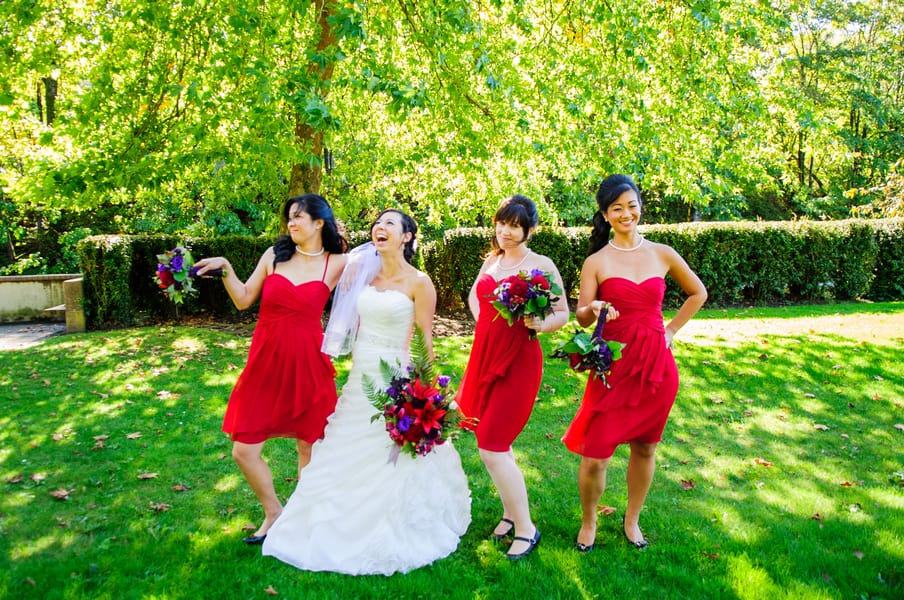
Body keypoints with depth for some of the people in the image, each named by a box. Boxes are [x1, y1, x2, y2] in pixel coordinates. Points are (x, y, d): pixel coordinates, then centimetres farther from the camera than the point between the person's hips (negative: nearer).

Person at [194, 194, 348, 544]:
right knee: (243, 450, 3)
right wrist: (225, 269, -2)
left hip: (308, 362, -2)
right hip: (266, 361, 2)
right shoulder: (274, 255, 5)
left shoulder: (337, 264, 0)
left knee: (309, 445, 9)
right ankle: (274, 514, 26)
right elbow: (243, 300, 10)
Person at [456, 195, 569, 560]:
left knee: (492, 447, -8)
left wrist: (540, 324, -25)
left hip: (518, 361, -7)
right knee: (495, 444, 13)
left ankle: (526, 529, 7)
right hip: (484, 356, 7)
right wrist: (485, 323, 12)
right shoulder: (491, 261, 11)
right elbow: (474, 296, 29)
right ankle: (510, 512, 32)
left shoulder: (541, 265, -7)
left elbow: (563, 313, -5)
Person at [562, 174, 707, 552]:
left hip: (657, 365, 3)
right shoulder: (596, 262, 0)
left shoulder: (662, 254, 6)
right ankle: (588, 522, 22)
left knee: (645, 447, 12)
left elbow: (697, 294, 19)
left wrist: (671, 331, 11)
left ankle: (632, 519, 34)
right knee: (595, 454, -4)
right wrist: (595, 309, -26)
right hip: (613, 364, -2)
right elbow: (581, 315, -4)